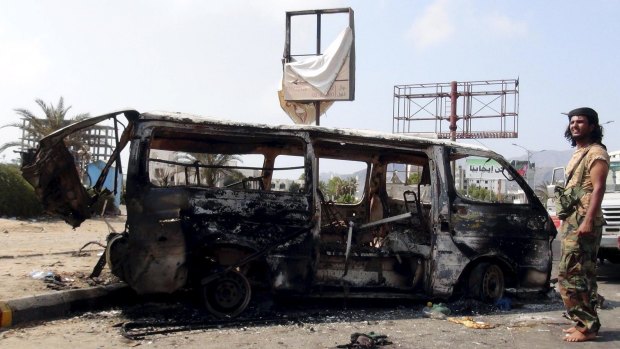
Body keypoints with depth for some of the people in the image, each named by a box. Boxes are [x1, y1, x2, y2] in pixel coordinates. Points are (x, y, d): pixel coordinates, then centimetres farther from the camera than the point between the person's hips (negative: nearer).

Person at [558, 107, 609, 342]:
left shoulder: (596, 153, -8)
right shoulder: (578, 153, 20)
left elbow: (598, 188, -18)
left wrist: (588, 220, -26)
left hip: (583, 221, -10)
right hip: (571, 221, 10)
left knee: (569, 274, -12)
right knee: (583, 274, 12)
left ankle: (586, 326, -6)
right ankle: (586, 322, 19)